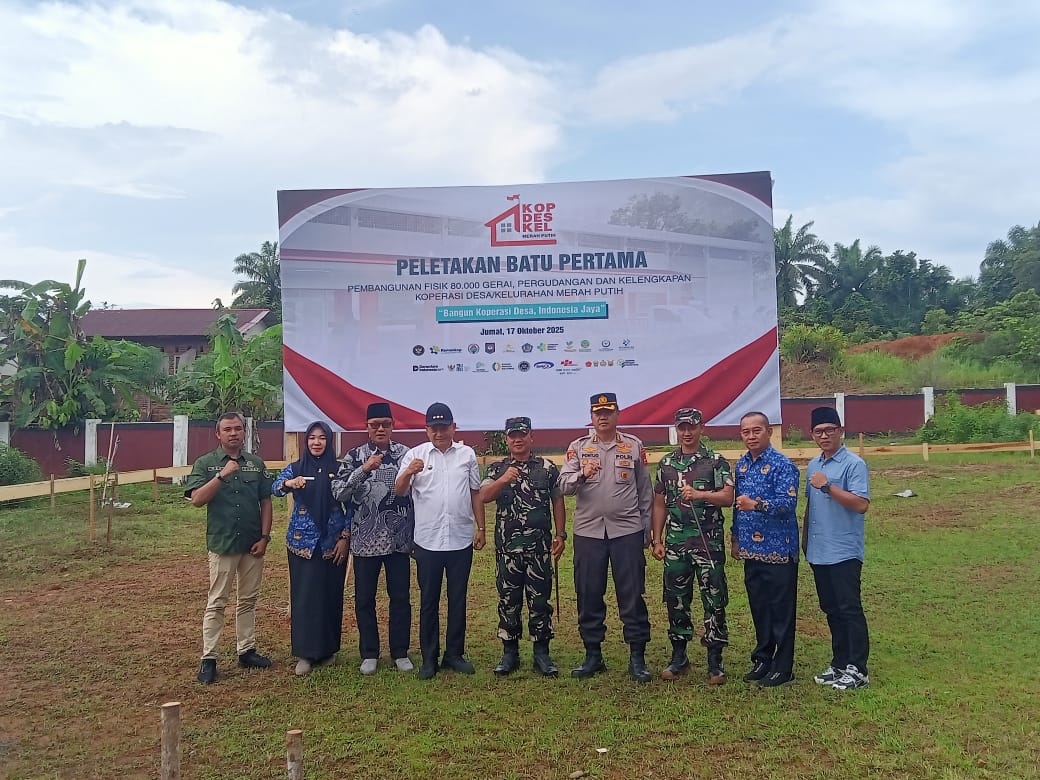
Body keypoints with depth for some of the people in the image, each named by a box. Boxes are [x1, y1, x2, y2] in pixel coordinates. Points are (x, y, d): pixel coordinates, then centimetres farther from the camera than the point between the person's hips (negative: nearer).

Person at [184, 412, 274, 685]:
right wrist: (222, 475, -22)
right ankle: (208, 659, 9)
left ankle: (247, 651, 23)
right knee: (216, 602, 2)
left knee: (248, 600, 12)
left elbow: (266, 502, 6)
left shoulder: (256, 464, 6)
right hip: (222, 543, -3)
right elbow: (197, 499, -14)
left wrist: (265, 537, -1)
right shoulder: (205, 463, -2)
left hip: (253, 544, 3)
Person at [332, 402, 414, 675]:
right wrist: (364, 469, -23)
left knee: (401, 597, 8)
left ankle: (400, 652, 22)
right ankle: (369, 653, 23)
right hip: (365, 540, 0)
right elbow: (338, 492, -12)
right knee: (364, 599, 8)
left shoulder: (406, 454, 2)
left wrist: (416, 534, 3)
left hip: (399, 539, 1)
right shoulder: (354, 457, -1)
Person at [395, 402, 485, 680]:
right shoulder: (414, 455, 1)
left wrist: (481, 527, 7)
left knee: (458, 599, 10)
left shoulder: (467, 454, 6)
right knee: (428, 601, 8)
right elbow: (399, 491, -7)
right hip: (427, 541, -1)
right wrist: (408, 472, -28)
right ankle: (429, 657, 18)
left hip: (461, 540, 1)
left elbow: (476, 493, 11)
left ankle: (454, 654, 23)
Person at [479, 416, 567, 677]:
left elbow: (558, 502, 7)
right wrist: (503, 480, -25)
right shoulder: (497, 468, 6)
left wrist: (561, 534, 0)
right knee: (508, 600, 8)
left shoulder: (547, 467, 4)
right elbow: (483, 497, -8)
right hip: (507, 547, 1)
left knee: (540, 600, 3)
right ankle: (510, 653, 19)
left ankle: (542, 653, 14)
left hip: (539, 547, -1)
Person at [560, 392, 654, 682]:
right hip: (587, 531, 1)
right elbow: (564, 485, -3)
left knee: (632, 595, 2)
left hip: (627, 530, -1)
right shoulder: (578, 447, 6)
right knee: (588, 595, 7)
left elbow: (645, 490, 8)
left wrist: (646, 529, 6)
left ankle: (637, 657, 12)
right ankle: (593, 655, 19)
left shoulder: (633, 446, 5)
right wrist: (581, 475, -23)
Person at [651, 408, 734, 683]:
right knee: (676, 599, 9)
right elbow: (659, 504, 11)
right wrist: (656, 540, 7)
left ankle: (715, 661, 12)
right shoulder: (666, 463, 9)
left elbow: (728, 497, -11)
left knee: (713, 600, 1)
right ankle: (678, 657, 22)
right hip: (675, 543, 3)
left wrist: (699, 494, -26)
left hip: (709, 542, -3)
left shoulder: (716, 461, -1)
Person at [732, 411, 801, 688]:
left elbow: (788, 503, -22)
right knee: (758, 608, 15)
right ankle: (762, 659, 28)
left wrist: (757, 505, -36)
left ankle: (783, 668, 14)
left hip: (778, 549, -7)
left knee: (781, 610, 3)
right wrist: (735, 537, 15)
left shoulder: (783, 465, -12)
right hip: (751, 550, 7)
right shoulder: (741, 465, 10)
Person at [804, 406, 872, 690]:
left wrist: (827, 486, -24)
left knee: (849, 609, -2)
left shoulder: (854, 464, -10)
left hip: (844, 552, -7)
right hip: (818, 552, 7)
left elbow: (861, 504, -21)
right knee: (831, 610, 14)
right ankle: (839, 664, 23)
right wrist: (805, 538, 18)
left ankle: (857, 669, 7)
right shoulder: (813, 465, 13)